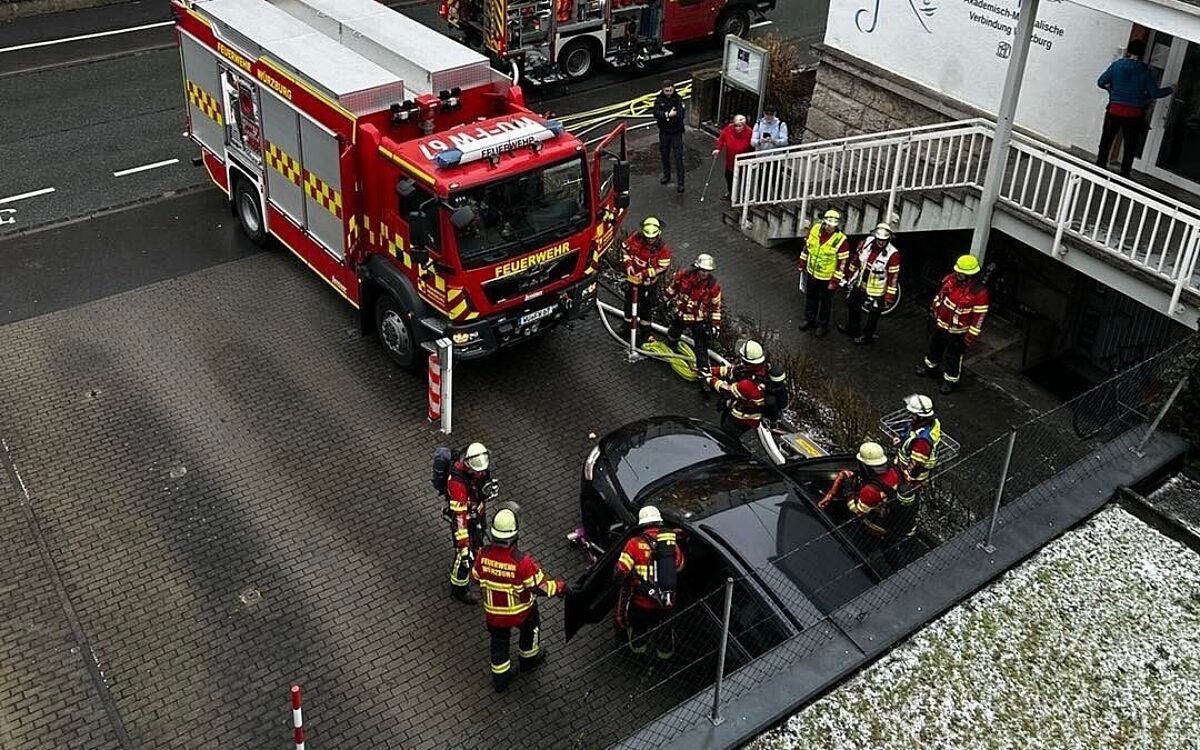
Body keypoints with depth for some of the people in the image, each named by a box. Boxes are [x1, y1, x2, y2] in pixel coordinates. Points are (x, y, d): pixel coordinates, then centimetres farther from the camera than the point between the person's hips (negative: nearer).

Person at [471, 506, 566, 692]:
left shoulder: (483, 555, -24)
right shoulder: (522, 561, -35)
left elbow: (475, 577, -4)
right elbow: (539, 587, -23)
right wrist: (558, 587, -4)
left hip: (493, 611, 2)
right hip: (520, 611, -2)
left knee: (499, 641, 24)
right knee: (530, 627, 30)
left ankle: (501, 677, 39)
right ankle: (528, 659, 52)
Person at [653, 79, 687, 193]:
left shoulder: (678, 99, -11)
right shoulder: (659, 99, -4)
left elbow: (681, 114, -23)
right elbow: (656, 113, -17)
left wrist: (665, 115, -27)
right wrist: (668, 114, -30)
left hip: (676, 132, -3)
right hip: (664, 132, 3)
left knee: (678, 158, -5)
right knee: (665, 155, 18)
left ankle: (680, 182, -1)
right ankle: (666, 175, 39)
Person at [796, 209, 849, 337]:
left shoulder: (841, 240, -26)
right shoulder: (815, 229, -11)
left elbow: (842, 263, -19)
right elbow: (806, 247, 5)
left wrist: (835, 281, -17)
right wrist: (802, 263, 11)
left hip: (827, 278, -5)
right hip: (812, 273, 5)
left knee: (825, 302, 14)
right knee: (810, 298, 24)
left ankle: (823, 325, 34)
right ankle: (809, 319, 45)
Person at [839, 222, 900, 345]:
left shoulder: (893, 254, -27)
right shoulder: (866, 243, -12)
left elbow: (893, 276, -21)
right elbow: (856, 260, 4)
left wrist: (889, 297, -18)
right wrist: (850, 275, 15)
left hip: (876, 291, -6)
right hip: (860, 284, 6)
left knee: (873, 314, 14)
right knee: (854, 307, 26)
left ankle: (867, 336, 35)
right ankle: (852, 329, 49)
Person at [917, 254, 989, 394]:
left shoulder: (979, 292, -31)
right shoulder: (952, 278, -15)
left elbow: (979, 316, -23)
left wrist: (971, 336, -17)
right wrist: (934, 309, 17)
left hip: (958, 330, -6)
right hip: (941, 323, 6)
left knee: (953, 356, 13)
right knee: (935, 346, 29)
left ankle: (951, 379, 35)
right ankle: (930, 366, 55)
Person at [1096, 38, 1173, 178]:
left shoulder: (1117, 65, -3)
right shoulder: (1145, 71, -6)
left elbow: (1101, 82, 2)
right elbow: (1155, 93, -5)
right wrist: (1171, 89, 12)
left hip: (1114, 110, 1)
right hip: (1134, 114, -1)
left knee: (1106, 142, 13)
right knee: (1130, 148, 10)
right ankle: (1124, 175, 13)